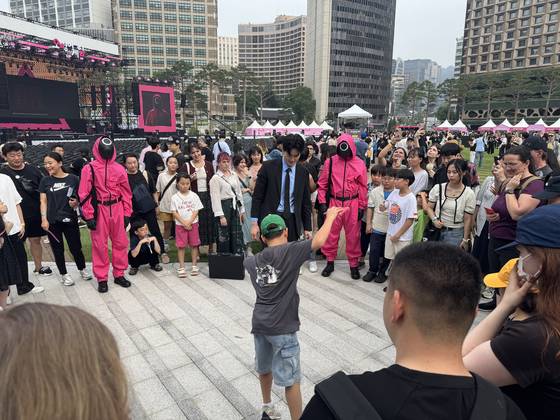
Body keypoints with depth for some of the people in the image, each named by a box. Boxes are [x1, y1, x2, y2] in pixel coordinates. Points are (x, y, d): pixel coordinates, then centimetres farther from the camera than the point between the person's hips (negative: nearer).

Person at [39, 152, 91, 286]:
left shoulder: (73, 179, -1)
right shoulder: (45, 181, 4)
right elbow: (43, 202, 4)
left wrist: (76, 203, -14)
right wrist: (44, 219, -4)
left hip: (70, 219, -2)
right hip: (52, 221, 2)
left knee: (75, 247, 3)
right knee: (57, 249, 9)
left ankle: (83, 270, 27)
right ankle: (64, 274, 24)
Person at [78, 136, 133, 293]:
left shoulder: (119, 169, 6)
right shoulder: (89, 168, -2)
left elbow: (126, 192, 8)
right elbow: (84, 194, -5)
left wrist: (127, 213, 5)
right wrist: (89, 216, -9)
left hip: (117, 209, 3)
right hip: (99, 210, -3)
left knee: (120, 243, 8)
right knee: (99, 245, 4)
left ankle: (119, 274, 23)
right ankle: (101, 278, 17)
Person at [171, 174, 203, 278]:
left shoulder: (194, 196, -1)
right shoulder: (175, 197, -2)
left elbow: (196, 211, -3)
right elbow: (174, 213, -4)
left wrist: (189, 222, -14)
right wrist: (184, 223, -12)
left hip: (193, 224, 1)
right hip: (180, 225, -1)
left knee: (194, 245, 5)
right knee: (181, 246, 2)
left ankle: (194, 265, 15)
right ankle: (181, 267, 8)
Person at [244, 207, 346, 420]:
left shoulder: (253, 261, 8)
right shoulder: (289, 251, -11)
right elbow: (318, 241, -21)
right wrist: (331, 216, -7)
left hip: (259, 324, 7)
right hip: (282, 328, -7)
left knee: (264, 369, 26)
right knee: (292, 380, 4)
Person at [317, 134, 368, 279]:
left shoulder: (360, 163, -1)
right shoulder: (330, 161, 0)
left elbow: (363, 187, 2)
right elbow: (323, 183, 3)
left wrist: (362, 207, 1)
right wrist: (322, 202, -2)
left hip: (352, 204, 0)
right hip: (334, 202, 1)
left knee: (353, 235, 7)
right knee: (331, 233, 8)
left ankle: (354, 264, 21)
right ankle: (330, 262, 24)